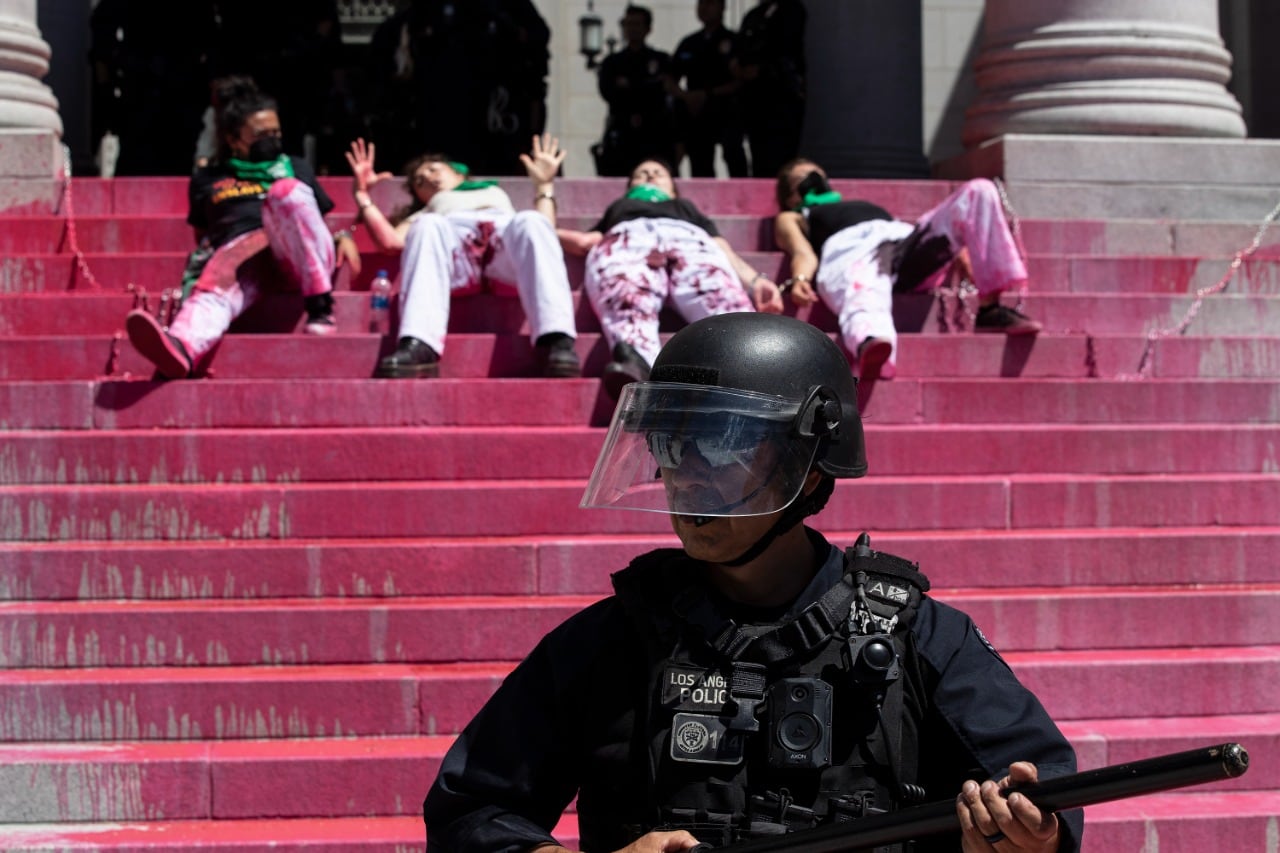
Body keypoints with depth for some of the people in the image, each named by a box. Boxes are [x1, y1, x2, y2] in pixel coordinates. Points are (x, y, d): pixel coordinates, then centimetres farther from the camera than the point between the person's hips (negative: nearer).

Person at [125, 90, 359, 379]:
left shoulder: (295, 168, 31)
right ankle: (180, 347, -71)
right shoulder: (208, 180, 28)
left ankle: (321, 307, -35)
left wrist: (343, 237, 4)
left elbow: (323, 222, 27)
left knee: (285, 191, -30)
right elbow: (202, 235, 27)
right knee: (216, 285, -37)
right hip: (235, 251, 0)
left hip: (294, 255, 0)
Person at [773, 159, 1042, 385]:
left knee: (979, 191, -12)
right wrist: (800, 279, -14)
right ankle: (871, 346, -79)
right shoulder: (790, 219, 34)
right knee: (866, 305, -41)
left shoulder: (866, 207, 47)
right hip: (851, 250, -5)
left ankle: (990, 310, -22)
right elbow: (804, 252, 10)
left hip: (905, 240, 5)